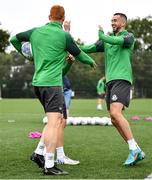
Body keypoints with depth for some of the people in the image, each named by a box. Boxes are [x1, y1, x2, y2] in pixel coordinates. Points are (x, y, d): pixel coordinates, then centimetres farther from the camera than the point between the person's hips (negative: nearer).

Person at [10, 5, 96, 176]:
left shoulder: (35, 31, 10)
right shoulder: (64, 36, -6)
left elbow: (14, 39, 23)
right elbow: (79, 55, 7)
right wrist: (92, 62, 28)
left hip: (38, 82, 7)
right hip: (52, 83, -7)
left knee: (58, 120, 16)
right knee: (54, 123, -10)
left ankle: (39, 152, 9)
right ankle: (49, 165, -15)